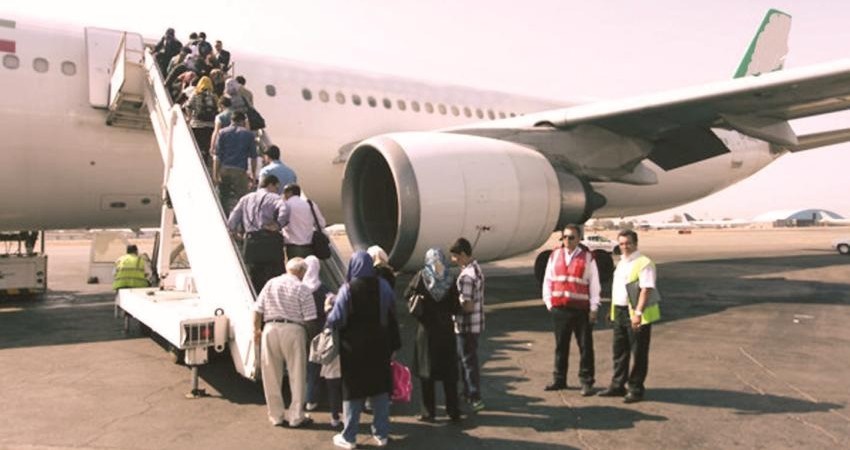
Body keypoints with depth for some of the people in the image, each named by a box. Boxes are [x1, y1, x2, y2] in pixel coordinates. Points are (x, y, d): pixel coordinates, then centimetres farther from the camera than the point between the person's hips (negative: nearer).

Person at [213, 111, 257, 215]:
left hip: (224, 170, 3)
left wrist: (215, 174, -1)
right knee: (241, 198, -1)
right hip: (240, 171, -3)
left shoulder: (223, 133, 6)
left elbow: (217, 156, -1)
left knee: (223, 197, 16)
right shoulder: (249, 134, 4)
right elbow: (253, 157, 4)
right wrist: (253, 174, 12)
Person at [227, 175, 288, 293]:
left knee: (255, 282, 12)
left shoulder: (245, 199, 19)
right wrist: (278, 225, -8)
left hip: (250, 243, 4)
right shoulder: (274, 198, 5)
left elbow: (231, 224, 12)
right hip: (271, 242, -4)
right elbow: (284, 211, -20)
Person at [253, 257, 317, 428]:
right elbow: (309, 318, -7)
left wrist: (256, 329, 16)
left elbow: (257, 310, 5)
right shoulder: (302, 289, -3)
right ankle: (296, 416, 14)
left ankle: (276, 415, 21)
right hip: (293, 330, -3)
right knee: (297, 376, 8)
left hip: (270, 329, 3)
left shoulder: (271, 283, 7)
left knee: (272, 376, 13)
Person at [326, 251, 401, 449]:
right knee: (380, 388, 13)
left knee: (353, 390, 7)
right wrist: (394, 345, 8)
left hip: (354, 347, -3)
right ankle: (381, 434, 19)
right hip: (379, 346, 3)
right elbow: (392, 317, 1)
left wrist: (329, 310, 6)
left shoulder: (347, 289, -14)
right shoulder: (383, 286, -2)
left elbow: (336, 320, -16)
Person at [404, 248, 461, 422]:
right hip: (446, 330, 2)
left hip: (426, 330, -2)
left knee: (426, 371, 8)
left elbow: (407, 295, -3)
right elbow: (455, 308, -2)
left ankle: (428, 412, 12)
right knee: (449, 372, 11)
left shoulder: (422, 276, -9)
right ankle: (453, 411, 16)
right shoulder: (450, 280, -5)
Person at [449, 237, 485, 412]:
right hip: (474, 324, 10)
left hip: (466, 326, -10)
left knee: (469, 360, 2)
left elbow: (467, 306, -26)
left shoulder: (466, 276, -24)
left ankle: (475, 398, 12)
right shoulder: (476, 268, 7)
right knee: (466, 358, 21)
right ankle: (468, 392, 34)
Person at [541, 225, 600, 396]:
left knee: (585, 346, 3)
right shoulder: (555, 255, 9)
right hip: (559, 309, 3)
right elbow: (547, 280, 13)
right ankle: (559, 379, 22)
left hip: (581, 310, -3)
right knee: (560, 346, 11)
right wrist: (548, 303, 7)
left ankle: (586, 381, 12)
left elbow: (594, 284, 2)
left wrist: (593, 309, -2)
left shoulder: (587, 257, 1)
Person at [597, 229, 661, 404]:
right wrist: (613, 310, 18)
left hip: (635, 314, -8)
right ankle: (617, 386, 27)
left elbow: (646, 289, -20)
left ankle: (635, 389, 14)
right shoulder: (621, 262, 15)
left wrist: (638, 313, -26)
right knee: (619, 351, 15)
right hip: (619, 312, 9)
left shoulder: (643, 263, -13)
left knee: (638, 353, 3)